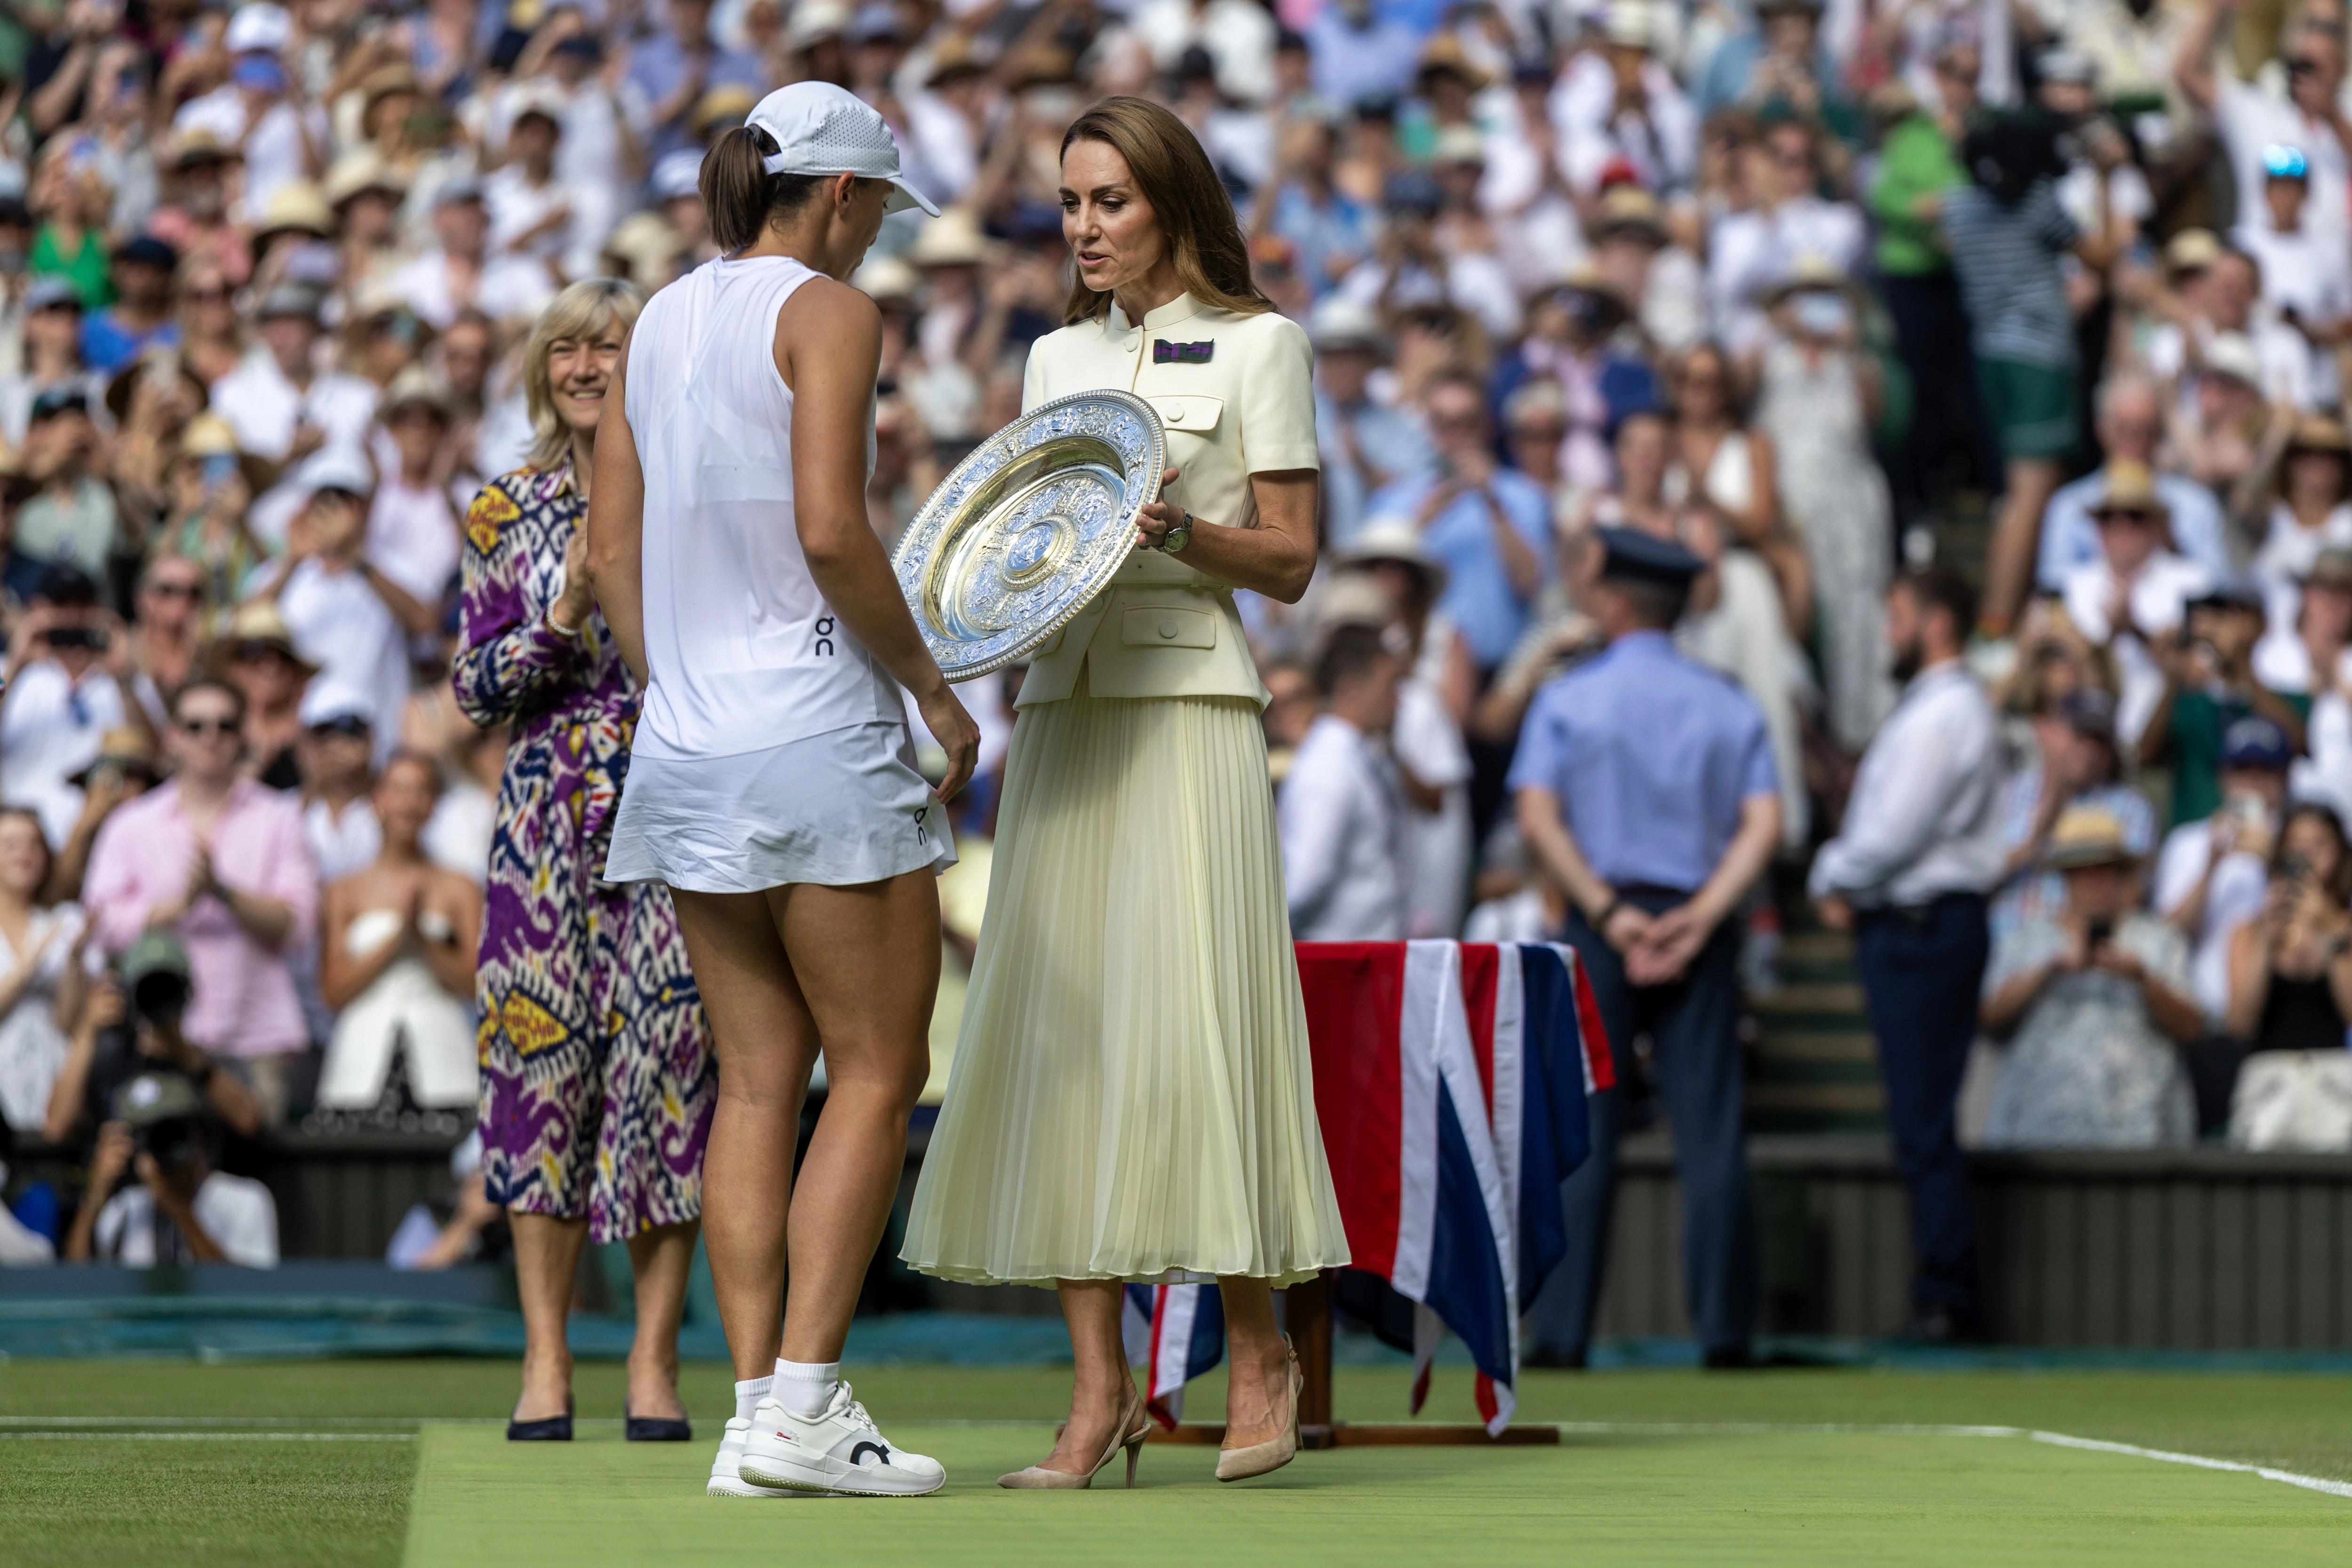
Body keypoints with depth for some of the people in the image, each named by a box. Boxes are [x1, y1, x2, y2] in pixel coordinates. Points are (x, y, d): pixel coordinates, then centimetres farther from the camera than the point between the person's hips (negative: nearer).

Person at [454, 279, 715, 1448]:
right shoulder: (506, 516, 9)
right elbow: (475, 691, 6)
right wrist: (562, 616, -9)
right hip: (549, 819, 1)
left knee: (669, 1064, -4)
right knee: (544, 1059, -2)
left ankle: (655, 1360, 2)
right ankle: (545, 1361, 3)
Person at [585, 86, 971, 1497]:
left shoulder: (665, 322, 14)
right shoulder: (828, 311, -8)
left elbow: (612, 555, 15)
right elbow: (831, 530, -19)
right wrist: (932, 683, -8)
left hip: (689, 743, 7)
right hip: (821, 731, -7)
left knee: (760, 1080, 8)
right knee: (880, 1069, -1)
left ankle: (756, 1407, 4)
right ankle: (802, 1403, -8)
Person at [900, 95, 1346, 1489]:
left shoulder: (1257, 344, 3)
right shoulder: (1059, 358, 18)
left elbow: (1289, 562, 0)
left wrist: (1176, 531, -17)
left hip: (1190, 706, -5)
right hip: (1063, 705, 5)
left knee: (1194, 1025, -10)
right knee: (1061, 1031, -2)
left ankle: (1258, 1351, 5)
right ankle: (1103, 1388, 0)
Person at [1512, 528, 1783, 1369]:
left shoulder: (1568, 700, 2)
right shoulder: (1730, 707, 9)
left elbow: (1539, 819, -10)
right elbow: (1763, 826, -3)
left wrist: (1609, 913, -11)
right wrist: (1697, 919, -10)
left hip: (1599, 926, -2)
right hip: (1701, 929, 2)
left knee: (1582, 1134, 0)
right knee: (1711, 1133, 2)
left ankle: (1564, 1330, -4)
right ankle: (1724, 1327, -2)